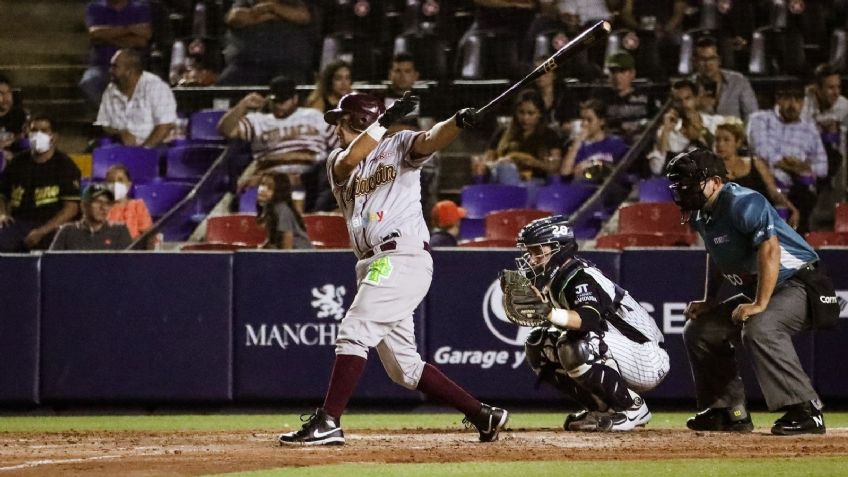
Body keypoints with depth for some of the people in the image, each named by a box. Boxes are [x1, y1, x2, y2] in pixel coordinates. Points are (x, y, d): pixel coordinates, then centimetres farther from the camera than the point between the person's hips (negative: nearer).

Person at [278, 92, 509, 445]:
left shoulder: (398, 145, 5)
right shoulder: (338, 161, 19)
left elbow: (431, 140, -16)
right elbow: (351, 159, -5)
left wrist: (458, 122, -37)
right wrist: (384, 120, -14)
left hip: (403, 257, -8)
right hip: (373, 266, 8)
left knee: (354, 333, -17)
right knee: (404, 367, 7)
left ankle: (327, 423, -18)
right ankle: (484, 415, 13)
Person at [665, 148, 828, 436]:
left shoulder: (743, 203, -23)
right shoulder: (701, 214, 6)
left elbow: (770, 249, -32)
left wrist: (760, 305, -35)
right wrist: (709, 303, 12)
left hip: (797, 284, -10)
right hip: (750, 289, 10)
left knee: (758, 328, -36)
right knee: (698, 331, 10)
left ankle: (806, 411, -33)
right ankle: (729, 412, 16)